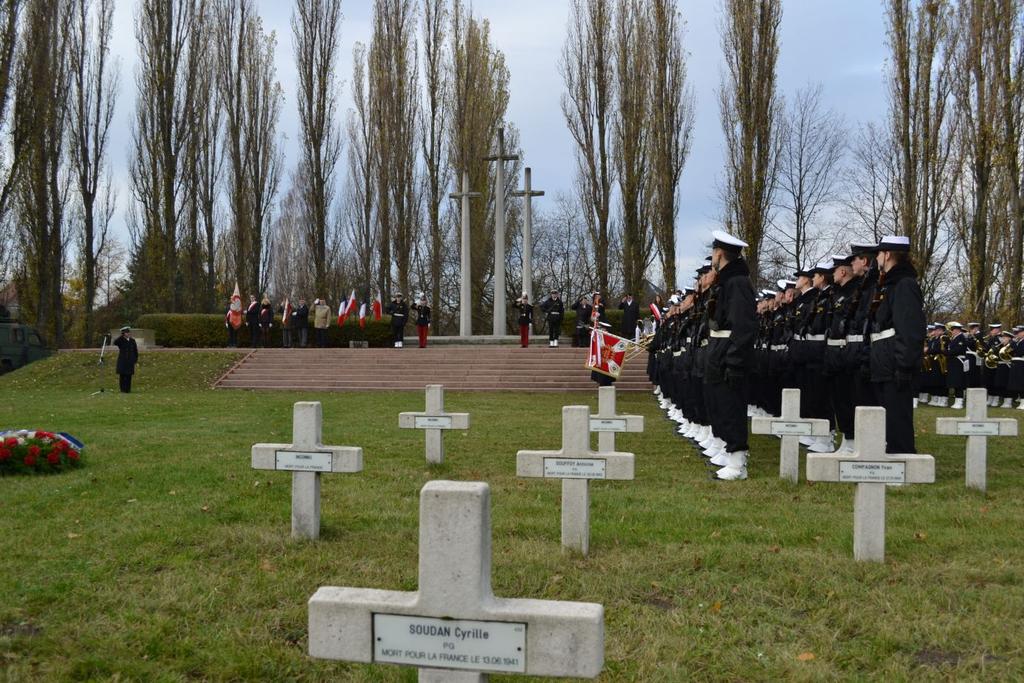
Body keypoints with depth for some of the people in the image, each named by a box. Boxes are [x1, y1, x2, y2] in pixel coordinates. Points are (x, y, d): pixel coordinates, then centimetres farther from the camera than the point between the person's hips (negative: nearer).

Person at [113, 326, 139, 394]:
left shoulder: (132, 341, 10)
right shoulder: (121, 340, 1)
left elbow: (135, 351, 14)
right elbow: (115, 343, -21)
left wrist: (136, 359, 8)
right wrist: (122, 336, -20)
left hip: (130, 361, 2)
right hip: (122, 361, -2)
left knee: (129, 375, 1)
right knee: (122, 375, -3)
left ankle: (128, 389, 4)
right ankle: (123, 390, 1)